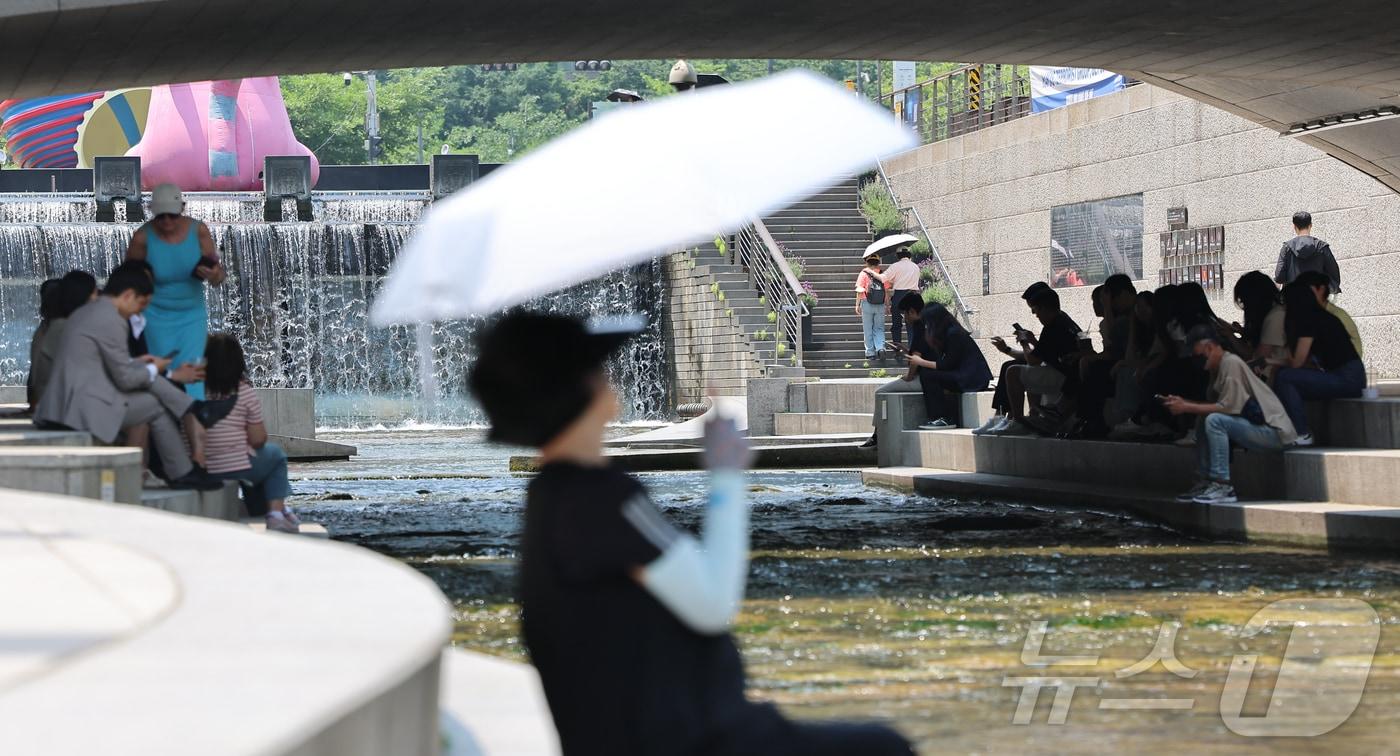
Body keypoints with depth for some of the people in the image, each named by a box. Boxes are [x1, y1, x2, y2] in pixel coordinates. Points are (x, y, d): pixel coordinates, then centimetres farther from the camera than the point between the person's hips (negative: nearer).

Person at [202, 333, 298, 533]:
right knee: (275, 454, 27)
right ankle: (276, 512, 18)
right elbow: (258, 440, -6)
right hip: (237, 469, -4)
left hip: (199, 471, 4)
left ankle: (263, 512, 38)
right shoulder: (244, 392, -10)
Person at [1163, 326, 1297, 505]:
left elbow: (1227, 407, -21)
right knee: (1203, 420, 9)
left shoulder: (1231, 363, -15)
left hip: (1274, 432, -10)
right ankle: (1206, 481, 5)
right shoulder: (1218, 366, 14)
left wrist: (1186, 408, -16)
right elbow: (1212, 404, 12)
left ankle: (1222, 487, -22)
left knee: (1214, 421, -24)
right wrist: (1183, 402, 0)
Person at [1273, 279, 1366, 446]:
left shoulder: (1310, 321, -11)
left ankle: (1302, 434, -13)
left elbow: (1297, 362, -10)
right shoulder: (1319, 318, 18)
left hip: (1347, 380, -10)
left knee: (1284, 378, -15)